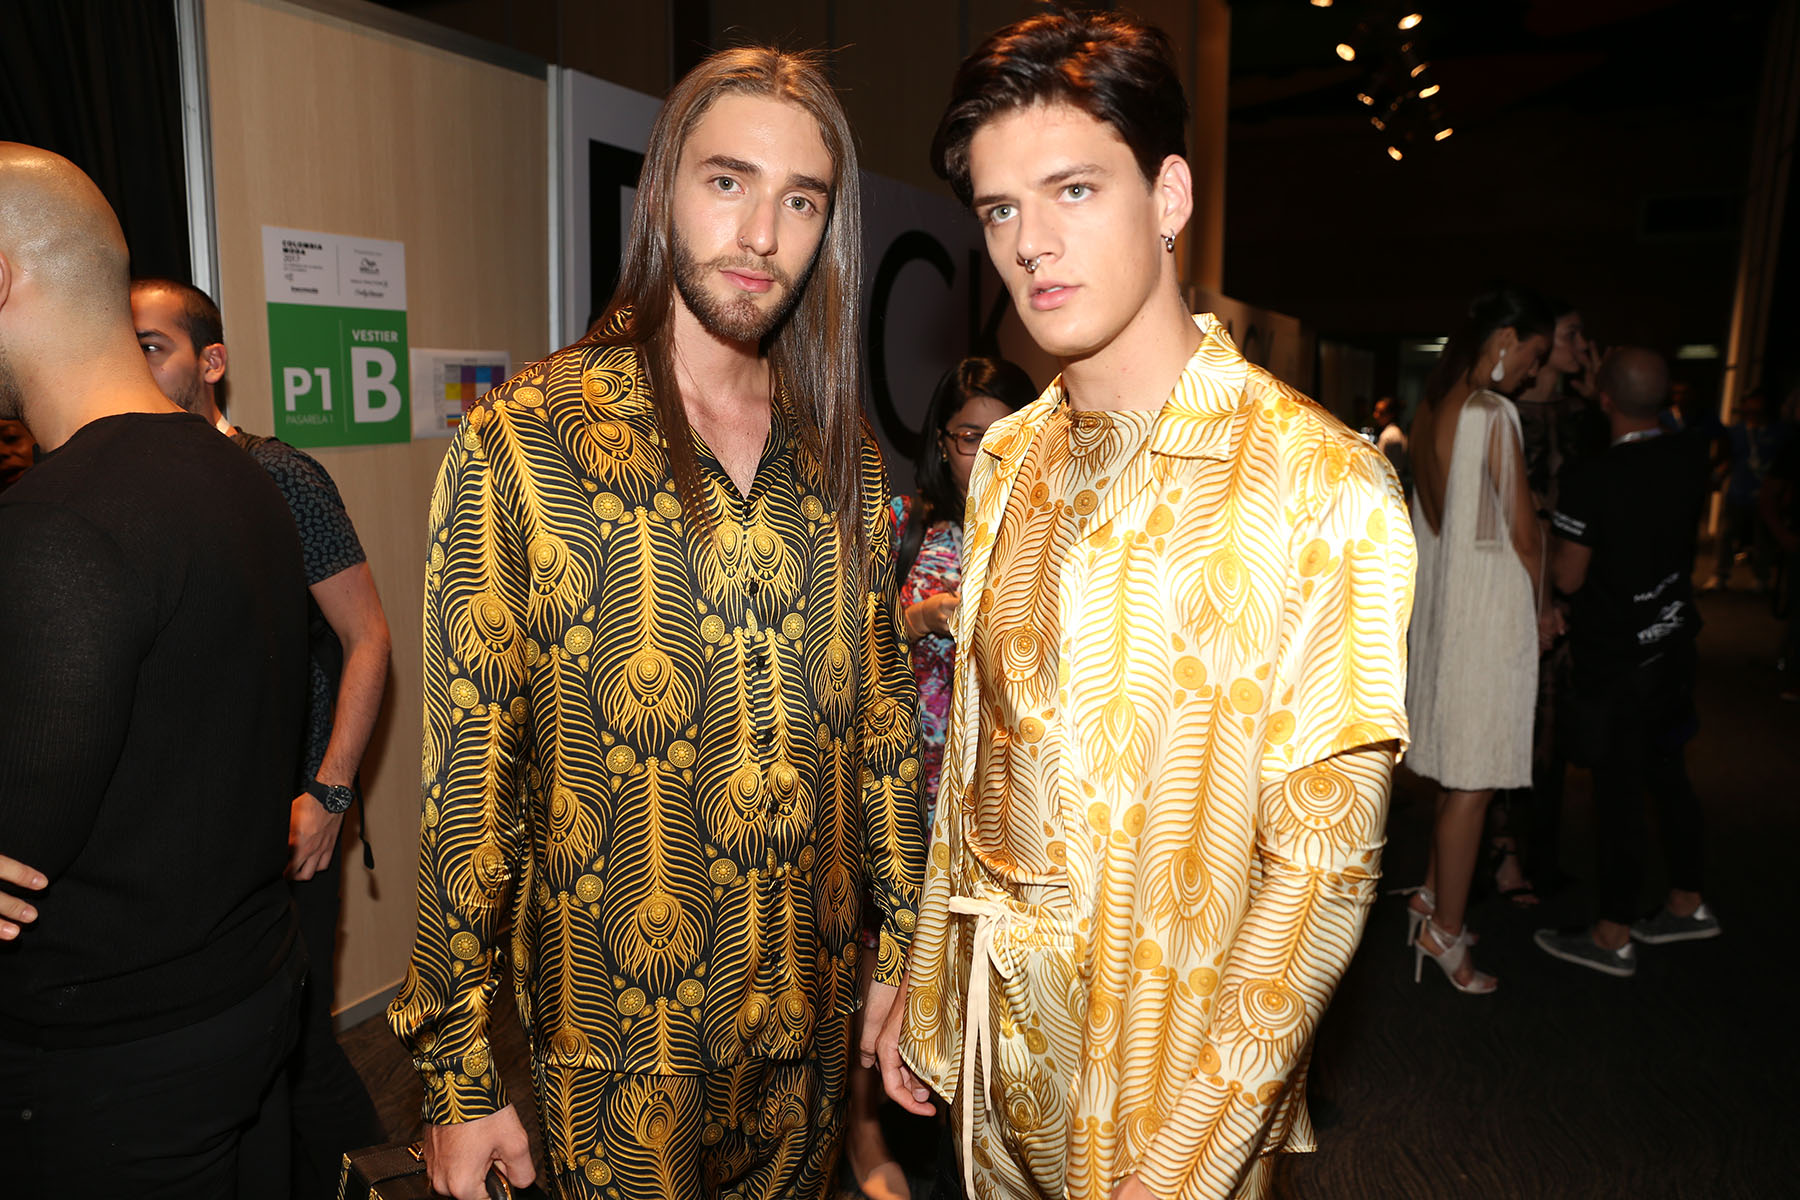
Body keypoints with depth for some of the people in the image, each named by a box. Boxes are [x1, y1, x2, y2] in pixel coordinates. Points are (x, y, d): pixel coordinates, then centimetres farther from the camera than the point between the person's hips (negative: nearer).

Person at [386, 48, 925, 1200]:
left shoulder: (848, 455, 0)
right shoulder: (520, 441, -14)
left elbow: (883, 713, 6)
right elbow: (470, 770, -13)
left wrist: (900, 943, 8)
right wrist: (459, 1078, -9)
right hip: (618, 1028, -4)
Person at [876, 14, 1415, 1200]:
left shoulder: (1322, 485, -18)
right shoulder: (1009, 460, 0)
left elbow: (1324, 858, -17)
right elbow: (974, 751, 6)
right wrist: (924, 992, 8)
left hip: (1177, 1063, -5)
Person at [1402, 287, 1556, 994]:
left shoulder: (1430, 411, 7)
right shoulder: (1494, 414, -18)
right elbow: (1522, 535, -14)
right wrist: (1540, 611, 2)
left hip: (1441, 607, 9)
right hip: (1488, 610, -9)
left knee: (1457, 767, 20)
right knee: (1473, 780, 2)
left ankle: (1433, 895, 32)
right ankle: (1444, 930, 12)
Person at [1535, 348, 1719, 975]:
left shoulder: (1592, 481, -22)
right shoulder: (1691, 459, -2)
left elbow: (1569, 576, -17)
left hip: (1614, 659, -7)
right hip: (1673, 644, 7)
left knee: (1616, 790, 2)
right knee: (1667, 774, 19)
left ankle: (1613, 936, 13)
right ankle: (1687, 903, 34)